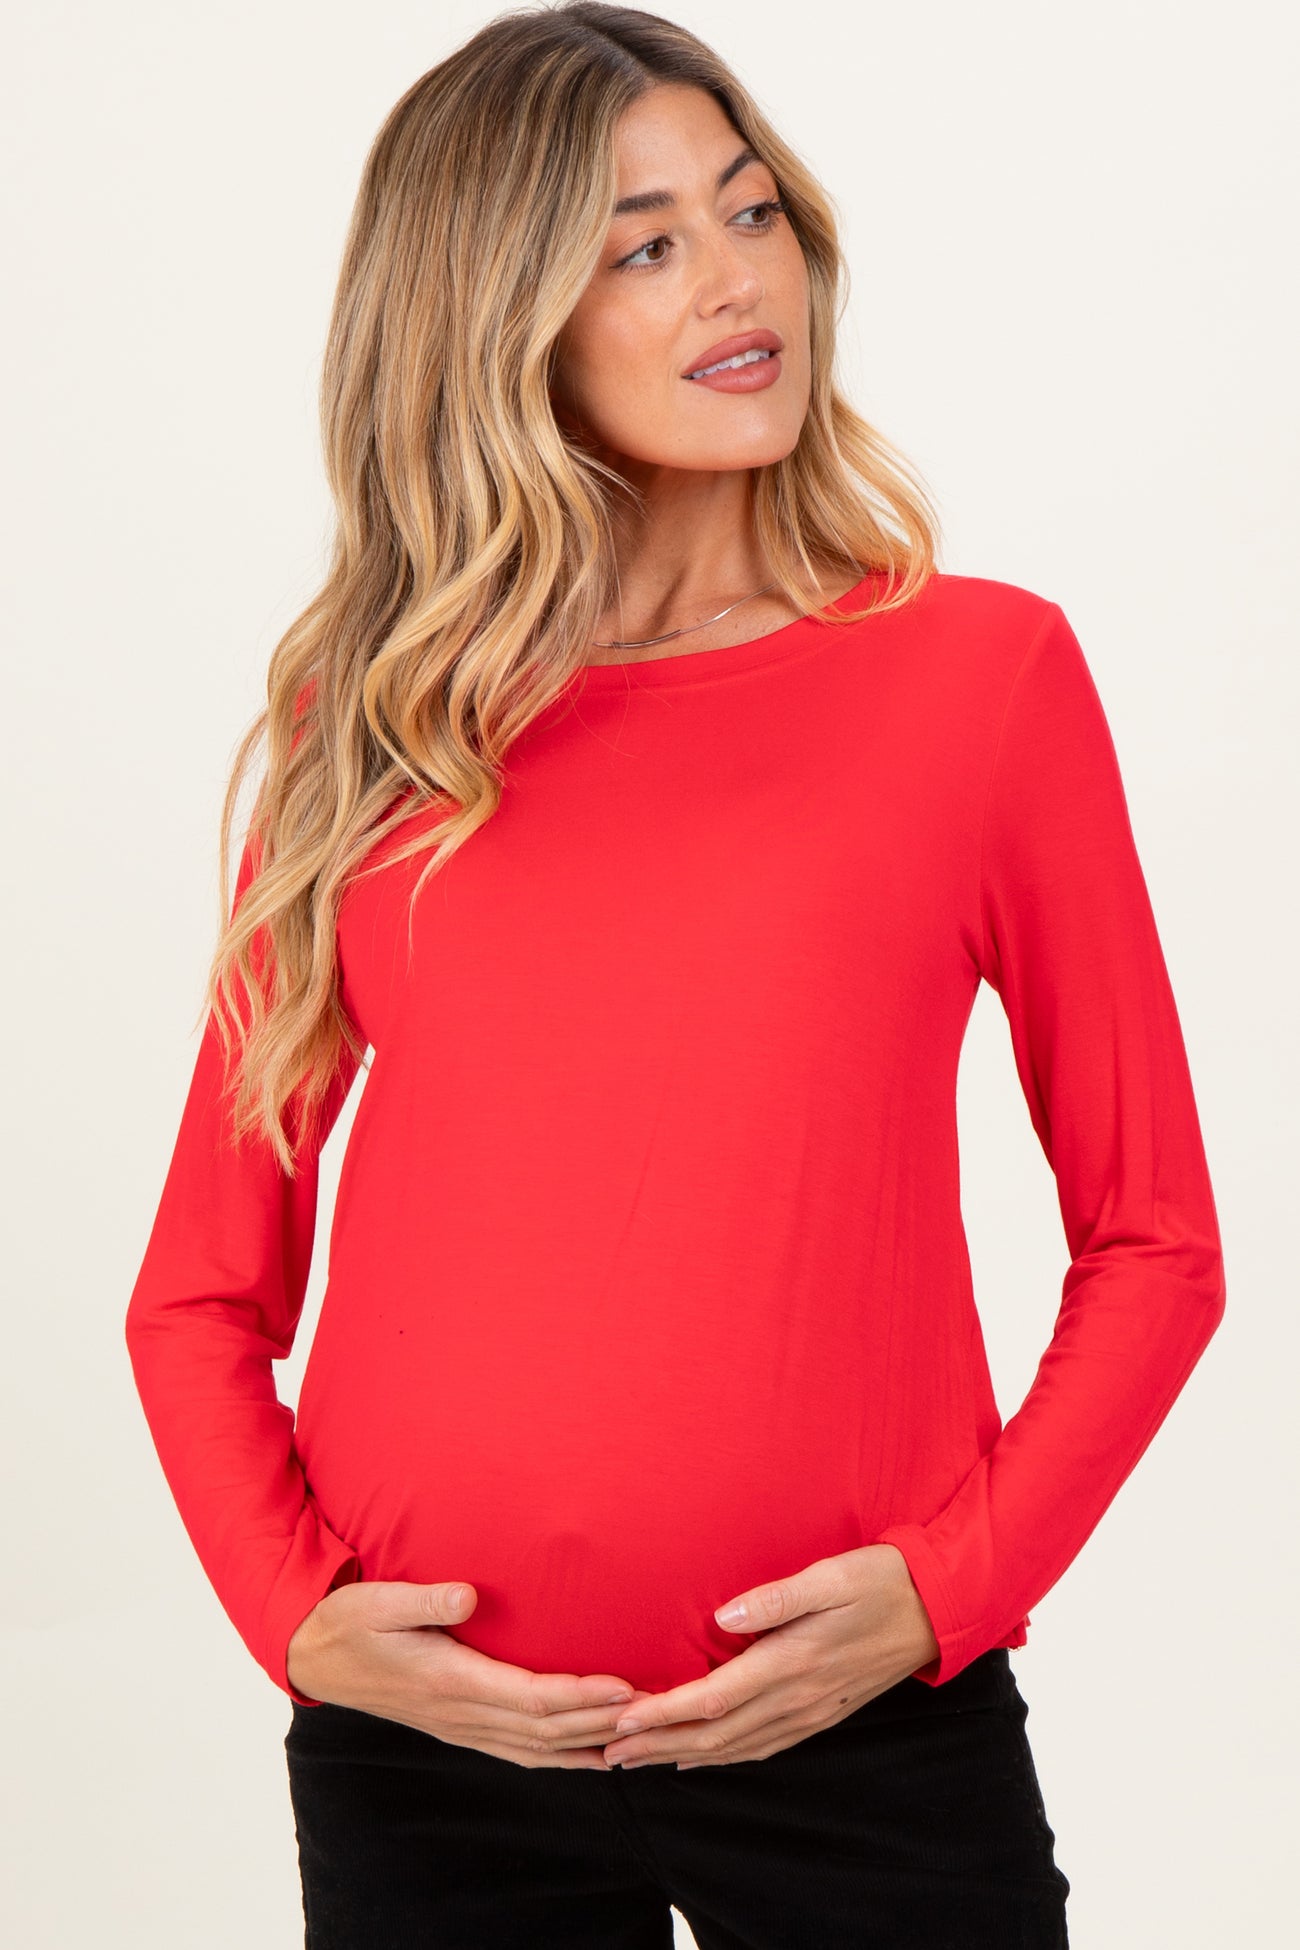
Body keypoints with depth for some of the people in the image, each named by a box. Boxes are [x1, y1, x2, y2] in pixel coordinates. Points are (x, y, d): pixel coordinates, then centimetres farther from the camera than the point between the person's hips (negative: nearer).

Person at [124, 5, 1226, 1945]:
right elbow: (205, 1289, 8)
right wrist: (294, 1612, -6)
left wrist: (946, 1583, -9)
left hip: (865, 1728, -1)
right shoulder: (366, 725, 4)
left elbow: (1148, 1240, 3)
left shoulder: (981, 669, 0)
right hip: (429, 1736, 1)